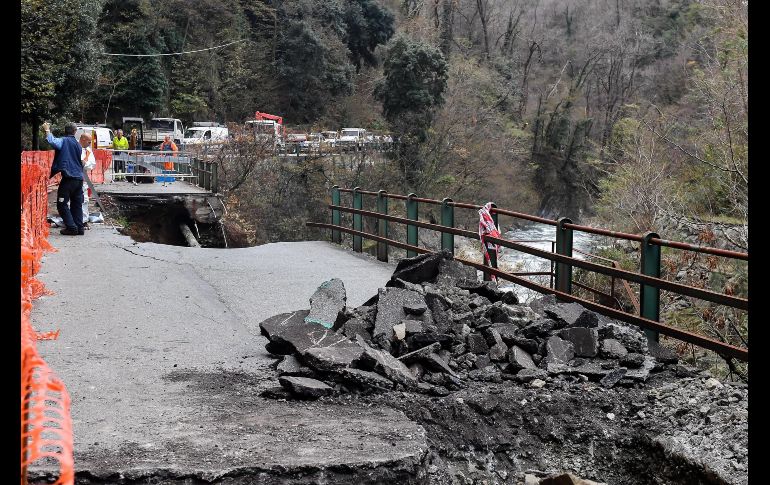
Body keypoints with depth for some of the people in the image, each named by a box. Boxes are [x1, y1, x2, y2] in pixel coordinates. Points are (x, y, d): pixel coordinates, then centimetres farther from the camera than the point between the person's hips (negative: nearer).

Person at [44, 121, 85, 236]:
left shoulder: (64, 141, -6)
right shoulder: (78, 145, 16)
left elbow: (52, 141, -24)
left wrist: (47, 130, -10)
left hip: (69, 178, -7)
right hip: (79, 178, 7)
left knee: (62, 204, -1)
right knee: (77, 205, 13)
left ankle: (71, 227, -6)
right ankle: (79, 228, 11)